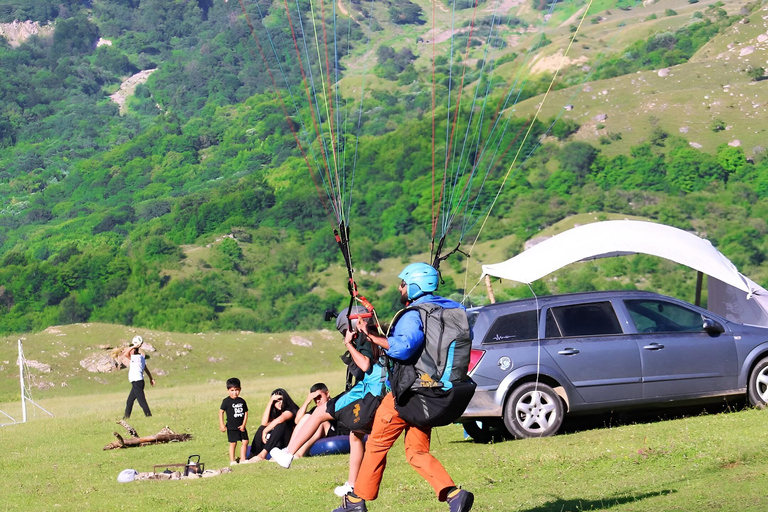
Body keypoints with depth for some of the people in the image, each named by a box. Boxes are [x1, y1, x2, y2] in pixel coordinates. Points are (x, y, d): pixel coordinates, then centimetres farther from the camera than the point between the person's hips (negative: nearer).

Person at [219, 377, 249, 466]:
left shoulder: (242, 401, 4)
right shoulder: (226, 401, -7)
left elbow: (246, 412, 8)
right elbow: (221, 412, -4)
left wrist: (243, 424, -2)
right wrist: (221, 425, -9)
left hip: (241, 427, 4)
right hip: (231, 427, -4)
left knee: (245, 442, 3)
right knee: (233, 443, 0)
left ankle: (243, 458, 15)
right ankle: (232, 460, 9)